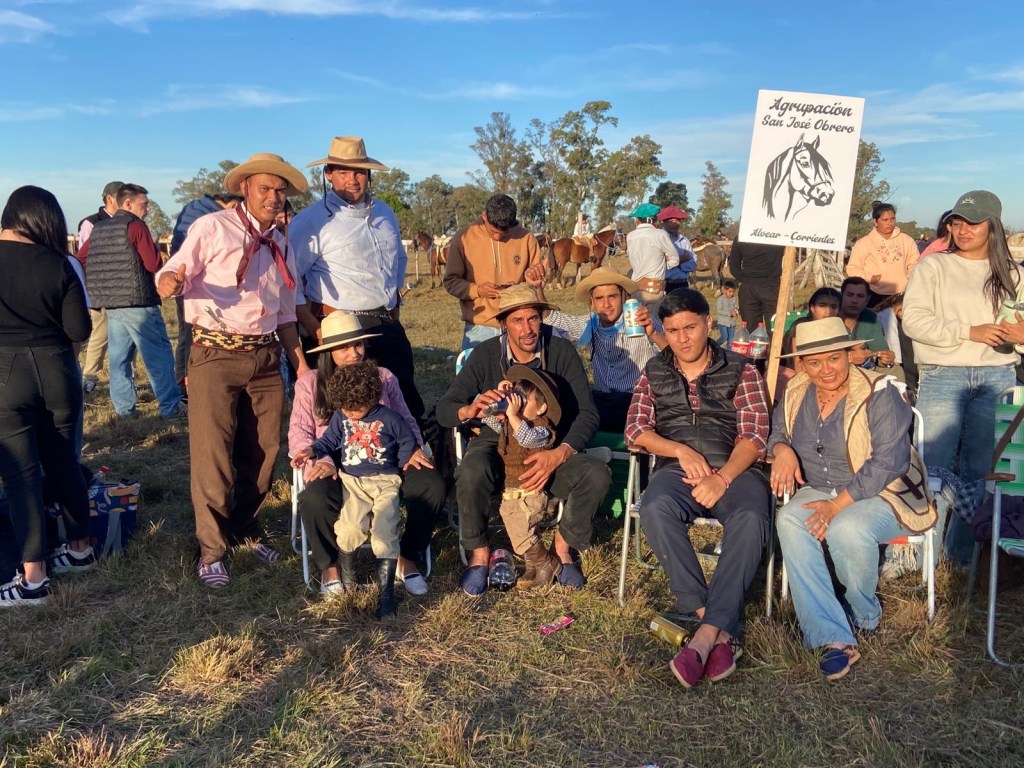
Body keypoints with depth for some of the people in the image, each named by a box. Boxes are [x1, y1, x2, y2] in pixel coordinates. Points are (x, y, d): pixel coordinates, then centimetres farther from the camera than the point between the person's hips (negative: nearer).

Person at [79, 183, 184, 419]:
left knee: (119, 356, 10)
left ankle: (123, 407, 14)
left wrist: (107, 273, 15)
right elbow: (153, 264, -12)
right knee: (159, 353, -3)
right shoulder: (135, 225, -8)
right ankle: (171, 406, -3)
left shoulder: (99, 228, 13)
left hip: (109, 302, 8)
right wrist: (154, 249, 7)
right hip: (137, 301, -7)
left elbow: (80, 258, 12)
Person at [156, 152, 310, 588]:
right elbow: (168, 279, -9)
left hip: (266, 357, 6)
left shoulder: (281, 246, 17)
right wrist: (173, 283, -33)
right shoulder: (213, 228, -2)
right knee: (213, 454, -5)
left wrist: (301, 363, 15)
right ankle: (211, 550, 10)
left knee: (262, 451, 9)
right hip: (216, 354, -5)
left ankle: (245, 531, 29)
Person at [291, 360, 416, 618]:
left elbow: (408, 442, 11)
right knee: (350, 527, -22)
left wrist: (401, 463, 1)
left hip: (385, 481, -2)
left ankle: (386, 592, -11)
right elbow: (329, 440, 18)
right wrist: (312, 451, 0)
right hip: (352, 480, 2)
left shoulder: (389, 418, -1)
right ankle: (347, 578, 8)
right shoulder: (341, 417, 8)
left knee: (384, 530, -20)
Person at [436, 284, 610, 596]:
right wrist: (470, 410, -35)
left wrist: (559, 455, -29)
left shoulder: (562, 351, -9)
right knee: (471, 473, -34)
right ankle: (479, 554, -7)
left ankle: (563, 546, 2)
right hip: (497, 445, -1)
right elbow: (444, 408, -10)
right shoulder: (486, 354, -8)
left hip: (551, 449, 1)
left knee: (597, 474, -26)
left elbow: (588, 414, -11)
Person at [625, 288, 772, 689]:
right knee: (655, 509, -35)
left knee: (750, 517, -36)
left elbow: (754, 435, 2)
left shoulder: (741, 370, 13)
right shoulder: (653, 373, 20)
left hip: (734, 468, -1)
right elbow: (635, 430, 11)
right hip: (676, 470, 1)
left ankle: (705, 634, -34)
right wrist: (681, 451, -7)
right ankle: (721, 629, -31)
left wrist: (721, 478, -16)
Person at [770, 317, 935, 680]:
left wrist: (837, 505, -25)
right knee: (789, 520, -30)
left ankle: (864, 616, -3)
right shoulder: (795, 393, 4)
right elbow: (776, 432, 17)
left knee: (847, 528, -37)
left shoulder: (880, 393, -13)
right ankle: (832, 638, -31)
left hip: (882, 495, -4)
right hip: (817, 492, 4)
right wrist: (781, 448, -10)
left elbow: (888, 461, -19)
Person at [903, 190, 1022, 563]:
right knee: (933, 466, -3)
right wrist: (970, 332, -16)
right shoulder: (933, 266, 2)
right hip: (943, 377, -3)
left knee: (981, 469, 9)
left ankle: (963, 551, 22)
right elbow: (913, 319, -9)